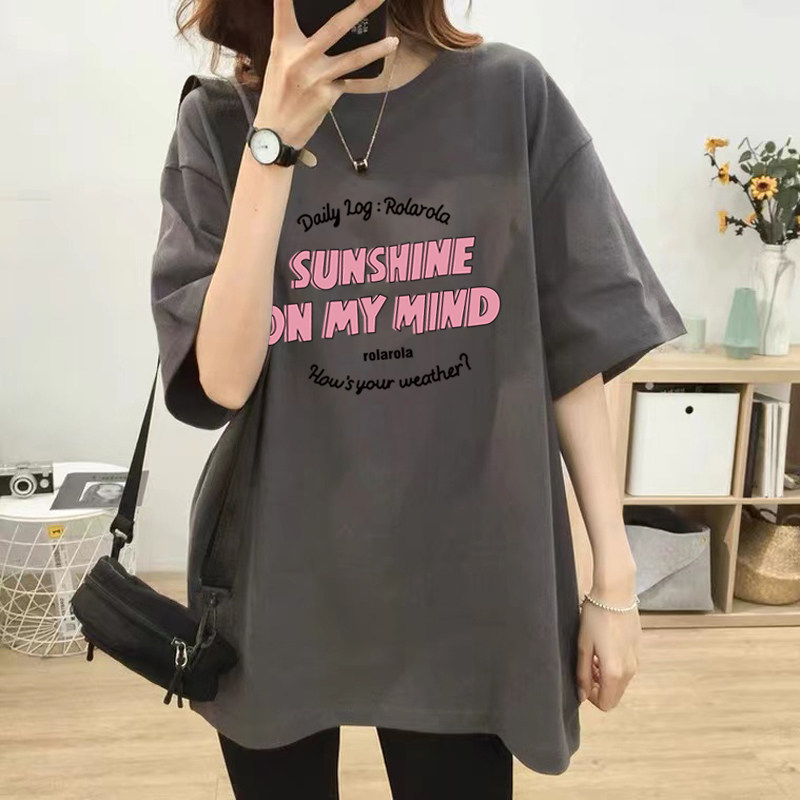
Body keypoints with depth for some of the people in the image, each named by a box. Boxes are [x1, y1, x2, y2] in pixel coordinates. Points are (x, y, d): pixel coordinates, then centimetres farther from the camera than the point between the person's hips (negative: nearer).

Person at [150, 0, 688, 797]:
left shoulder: (511, 96, -4)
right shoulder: (220, 122, -3)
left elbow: (575, 350, -2)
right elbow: (221, 380, -13)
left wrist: (614, 578, -1)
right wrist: (276, 138, -19)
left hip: (466, 586, 0)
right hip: (276, 588, 1)